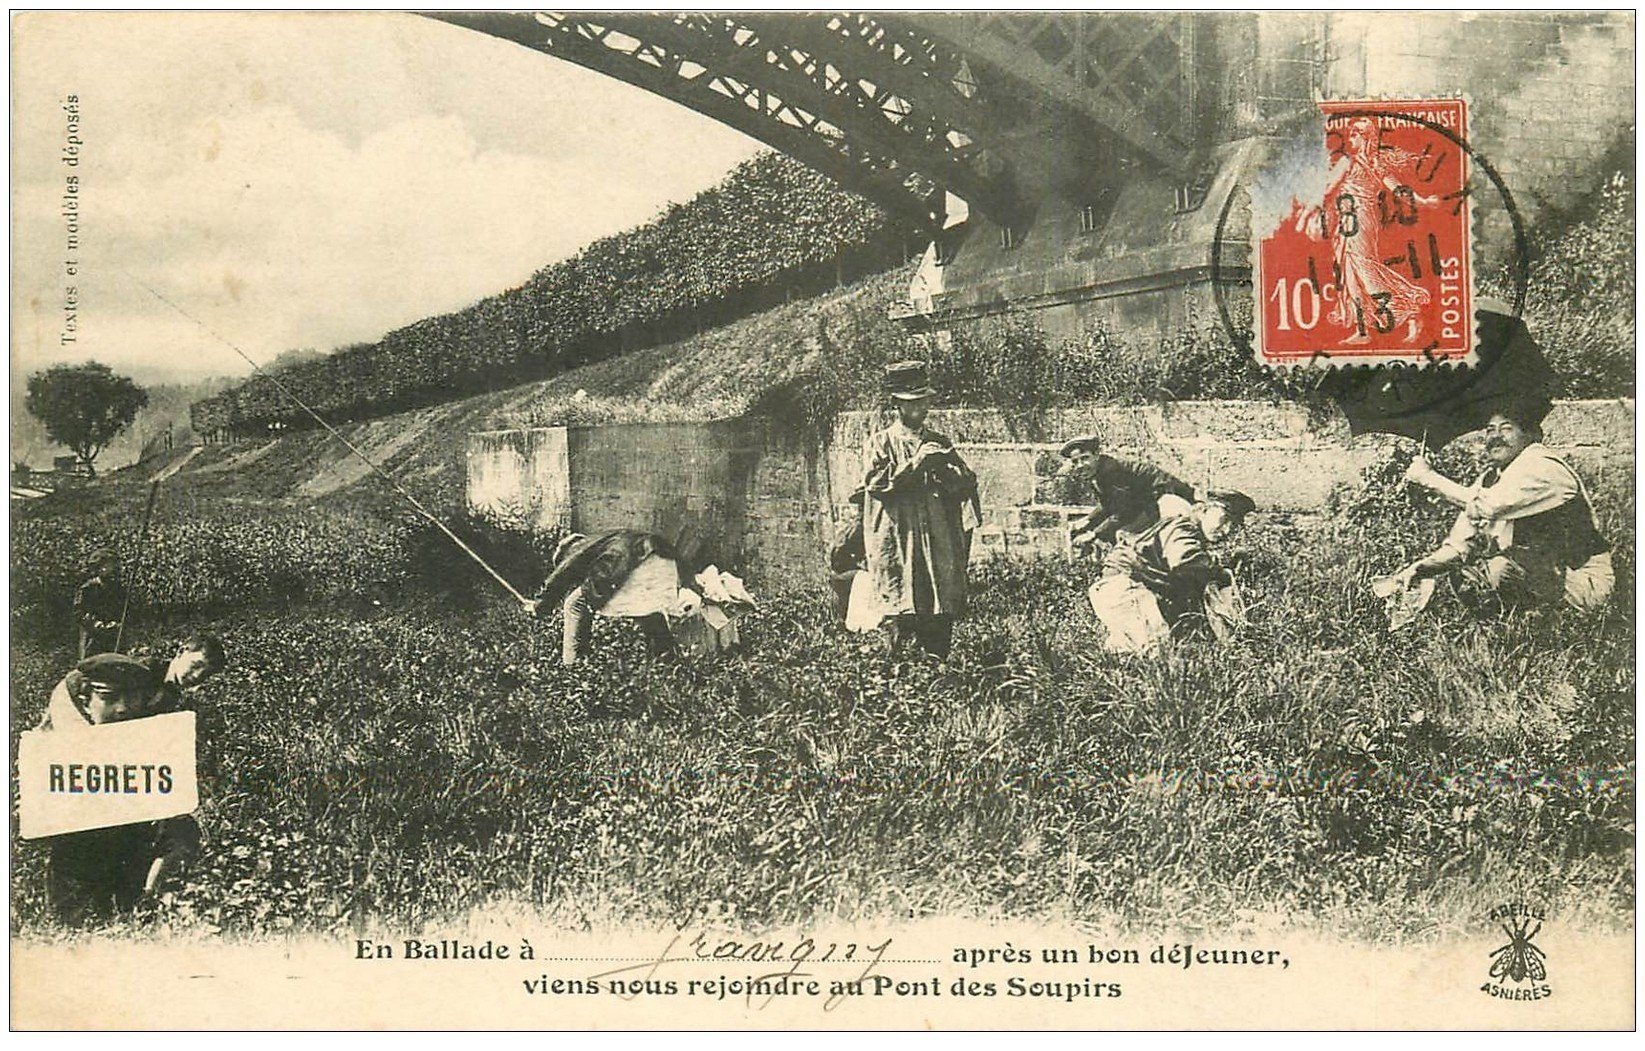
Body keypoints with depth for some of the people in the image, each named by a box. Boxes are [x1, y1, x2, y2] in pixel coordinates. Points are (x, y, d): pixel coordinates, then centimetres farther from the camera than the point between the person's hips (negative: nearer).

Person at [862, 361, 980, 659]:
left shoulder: (939, 443, 18)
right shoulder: (881, 443, 7)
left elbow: (967, 484, 10)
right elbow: (875, 481, -9)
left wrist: (940, 465, -8)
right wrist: (916, 462, -10)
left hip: (941, 545, 4)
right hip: (898, 544, -3)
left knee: (941, 624, 0)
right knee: (905, 622, -10)